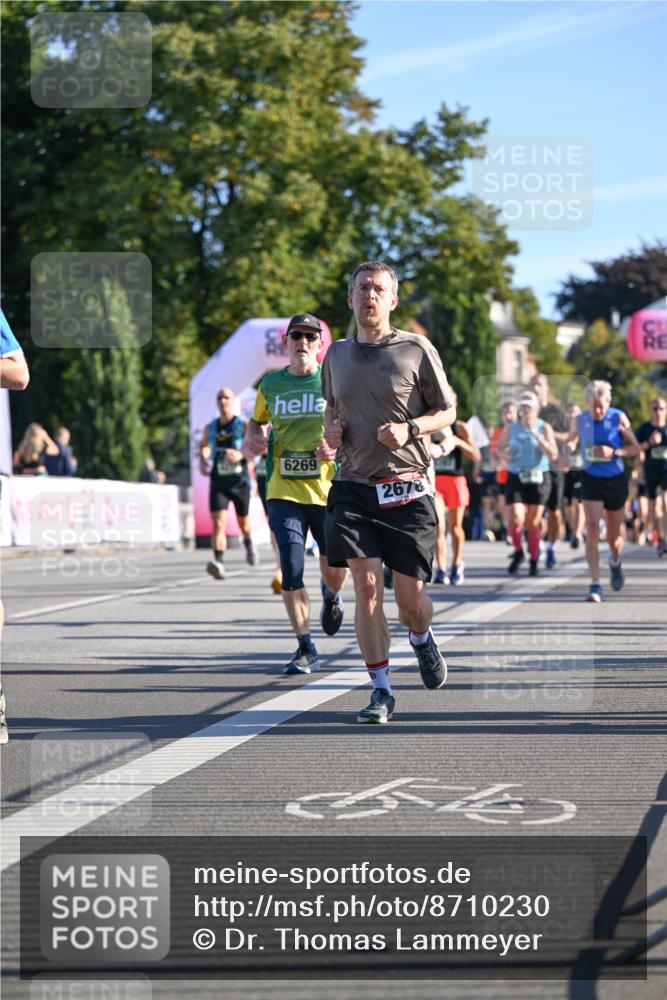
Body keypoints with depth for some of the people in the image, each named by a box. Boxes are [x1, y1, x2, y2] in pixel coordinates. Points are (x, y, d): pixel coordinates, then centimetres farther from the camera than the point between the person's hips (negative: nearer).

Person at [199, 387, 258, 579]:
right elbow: (204, 446, 28)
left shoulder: (243, 426, -1)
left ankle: (249, 544, 50)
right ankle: (219, 562, -29)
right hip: (218, 482, 1)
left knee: (243, 522, 16)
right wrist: (202, 461, 8)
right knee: (218, 521, -18)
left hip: (240, 481, -1)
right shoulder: (210, 428, 9)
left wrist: (241, 455, -25)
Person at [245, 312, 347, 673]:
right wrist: (254, 438, 3)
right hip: (284, 491, 1)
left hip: (329, 491, -1)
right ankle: (306, 649, 1)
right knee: (291, 571, -10)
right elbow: (256, 422, 25)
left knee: (334, 571, 5)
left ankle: (331, 596, 44)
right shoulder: (271, 385, 8)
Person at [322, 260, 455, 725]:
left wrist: (409, 429, -14)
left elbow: (447, 411, 4)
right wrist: (332, 428, 4)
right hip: (353, 487, 2)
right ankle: (381, 691, 0)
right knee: (367, 587, -9)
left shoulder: (416, 349, -1)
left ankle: (422, 639, 36)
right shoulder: (337, 355, 11)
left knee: (410, 599, -1)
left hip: (406, 489, -2)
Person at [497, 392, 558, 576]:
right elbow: (500, 447, 19)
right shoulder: (511, 428, 4)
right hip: (515, 479, 1)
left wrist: (537, 435, -19)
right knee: (515, 520, -14)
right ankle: (518, 552, 13)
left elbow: (553, 455, -12)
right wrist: (504, 454, -5)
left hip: (538, 479, -1)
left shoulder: (544, 428, -2)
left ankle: (534, 561, 21)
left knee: (532, 523, 2)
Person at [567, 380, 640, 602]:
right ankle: (595, 584, -17)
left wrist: (614, 452, -21)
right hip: (591, 481, 0)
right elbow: (570, 440, 15)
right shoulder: (579, 421, -4)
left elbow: (635, 447, -4)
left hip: (616, 481, 0)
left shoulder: (618, 418, -8)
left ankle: (615, 562, 48)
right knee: (592, 532, -17)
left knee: (614, 536, 13)